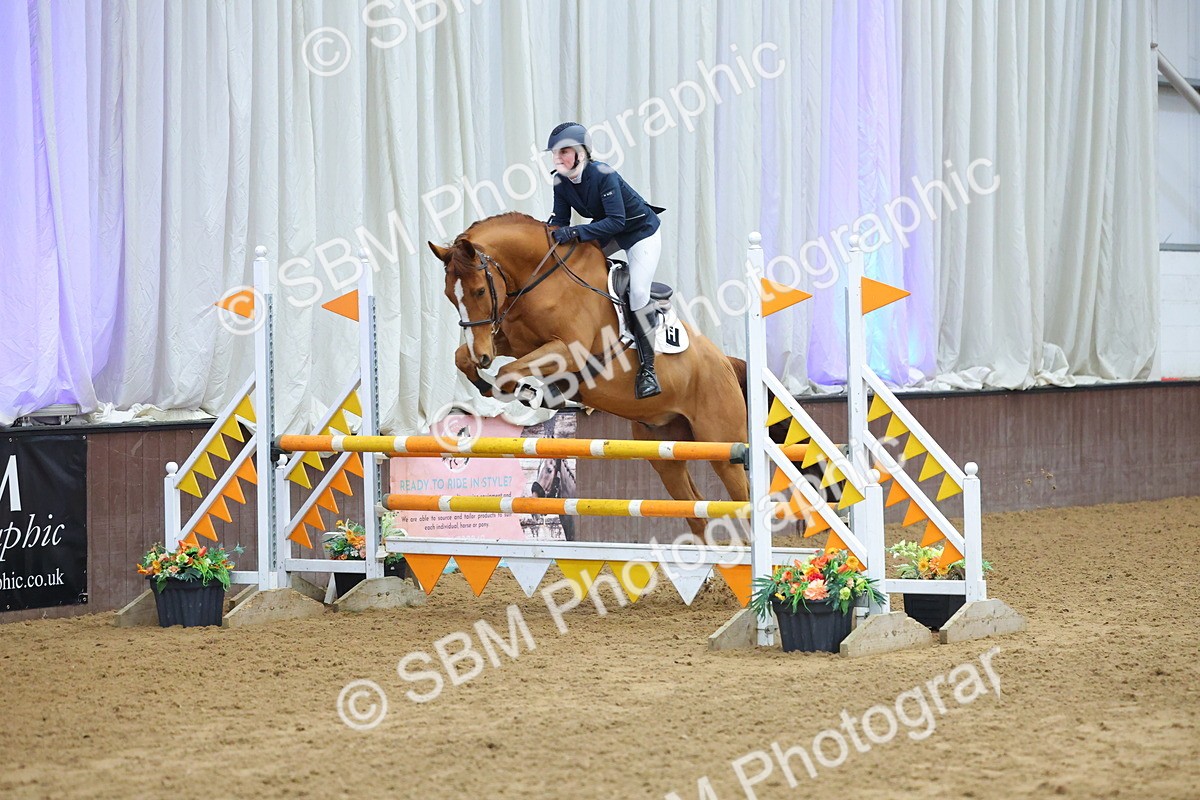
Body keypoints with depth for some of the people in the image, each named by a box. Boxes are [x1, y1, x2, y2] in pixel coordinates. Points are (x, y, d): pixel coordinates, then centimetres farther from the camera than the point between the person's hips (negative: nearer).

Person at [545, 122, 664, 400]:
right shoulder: (561, 182, -11)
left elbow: (616, 221, -37)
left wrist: (574, 232, -44)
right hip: (608, 234, 8)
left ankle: (647, 367, -12)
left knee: (638, 293, -20)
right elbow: (560, 220, -4)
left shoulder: (603, 175, -32)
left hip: (641, 233, -8)